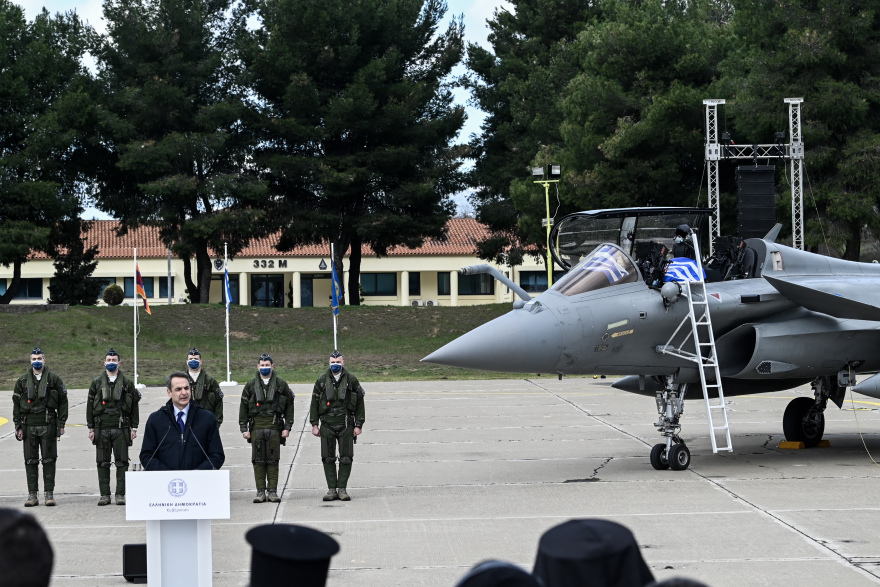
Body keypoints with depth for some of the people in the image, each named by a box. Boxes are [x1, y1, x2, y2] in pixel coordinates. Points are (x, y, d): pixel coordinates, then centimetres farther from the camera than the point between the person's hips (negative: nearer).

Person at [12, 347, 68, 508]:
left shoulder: (54, 379, 4)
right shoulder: (22, 381, 8)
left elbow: (63, 402, 6)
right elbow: (16, 404, 11)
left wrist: (61, 424, 0)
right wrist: (18, 426, 4)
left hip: (48, 425, -2)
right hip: (29, 426, 2)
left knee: (49, 460, 0)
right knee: (30, 461, 2)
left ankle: (49, 494, 5)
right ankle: (32, 495, 6)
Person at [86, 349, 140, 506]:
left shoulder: (127, 383, 7)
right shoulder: (96, 382, 9)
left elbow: (134, 406, 8)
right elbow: (90, 406, 10)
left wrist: (134, 428, 2)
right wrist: (91, 428, 4)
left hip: (121, 428, -1)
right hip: (102, 427, 1)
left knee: (122, 462, -1)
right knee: (103, 462, 2)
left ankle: (120, 494, 5)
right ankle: (104, 495, 7)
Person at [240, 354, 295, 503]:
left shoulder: (281, 384, 7)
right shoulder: (251, 385, 9)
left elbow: (289, 406, 8)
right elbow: (244, 407, 10)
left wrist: (287, 427, 1)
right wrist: (244, 428, 3)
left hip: (274, 426, -1)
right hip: (256, 427, 1)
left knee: (273, 460, 0)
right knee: (258, 460, 0)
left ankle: (273, 491, 6)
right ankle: (260, 491, 5)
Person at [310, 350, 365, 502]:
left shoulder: (351, 380, 4)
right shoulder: (322, 381, 6)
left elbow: (360, 404, 6)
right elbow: (314, 403, 9)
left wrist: (359, 425, 1)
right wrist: (314, 424, 3)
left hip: (346, 425, -1)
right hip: (327, 425, 1)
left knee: (346, 458, -1)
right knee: (328, 458, 1)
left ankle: (342, 489, 6)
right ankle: (331, 489, 7)